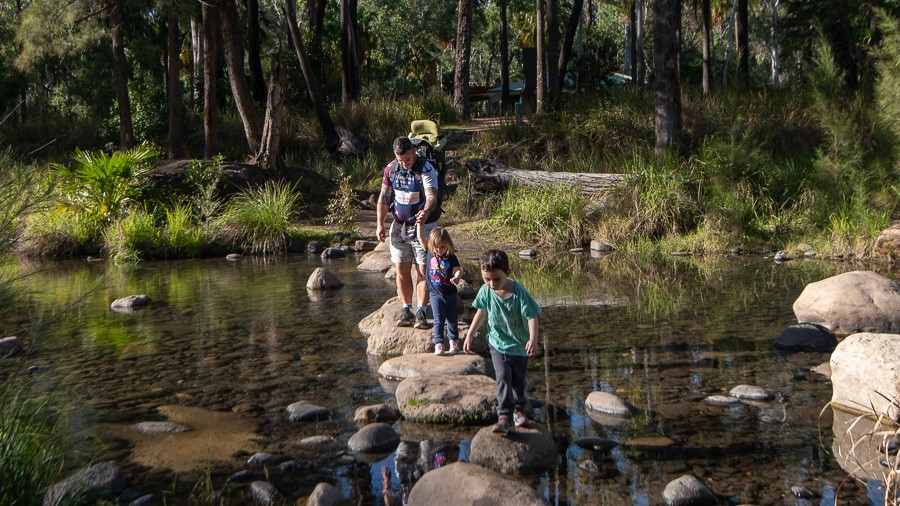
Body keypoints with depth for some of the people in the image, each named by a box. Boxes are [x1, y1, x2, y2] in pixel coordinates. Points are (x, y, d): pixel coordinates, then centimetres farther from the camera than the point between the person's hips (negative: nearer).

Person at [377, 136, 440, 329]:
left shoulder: (426, 169, -18)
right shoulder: (391, 169, -2)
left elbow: (432, 195, -32)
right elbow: (384, 197, 7)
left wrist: (426, 212, -53)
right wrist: (379, 224, -2)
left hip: (423, 226, -4)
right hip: (399, 226, 5)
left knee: (423, 271, -3)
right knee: (401, 271, 6)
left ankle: (421, 313, 4)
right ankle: (406, 311, 15)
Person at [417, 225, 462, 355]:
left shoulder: (451, 257, -9)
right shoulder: (430, 253, -5)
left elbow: (458, 270, -17)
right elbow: (421, 238, -7)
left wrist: (457, 277, -39)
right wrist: (420, 224, -16)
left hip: (450, 293, 0)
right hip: (435, 294, 0)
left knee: (452, 319, 14)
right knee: (438, 321, -1)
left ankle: (453, 341, 29)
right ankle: (438, 344, -1)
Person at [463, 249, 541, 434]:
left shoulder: (519, 293, -23)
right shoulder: (486, 291, -11)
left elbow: (532, 317, -24)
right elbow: (481, 313, 6)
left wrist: (533, 339, -40)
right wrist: (469, 335, 9)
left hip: (519, 346, -1)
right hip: (497, 344, 1)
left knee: (518, 380, 14)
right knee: (503, 378, -13)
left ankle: (519, 410, 35)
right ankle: (504, 416, -14)